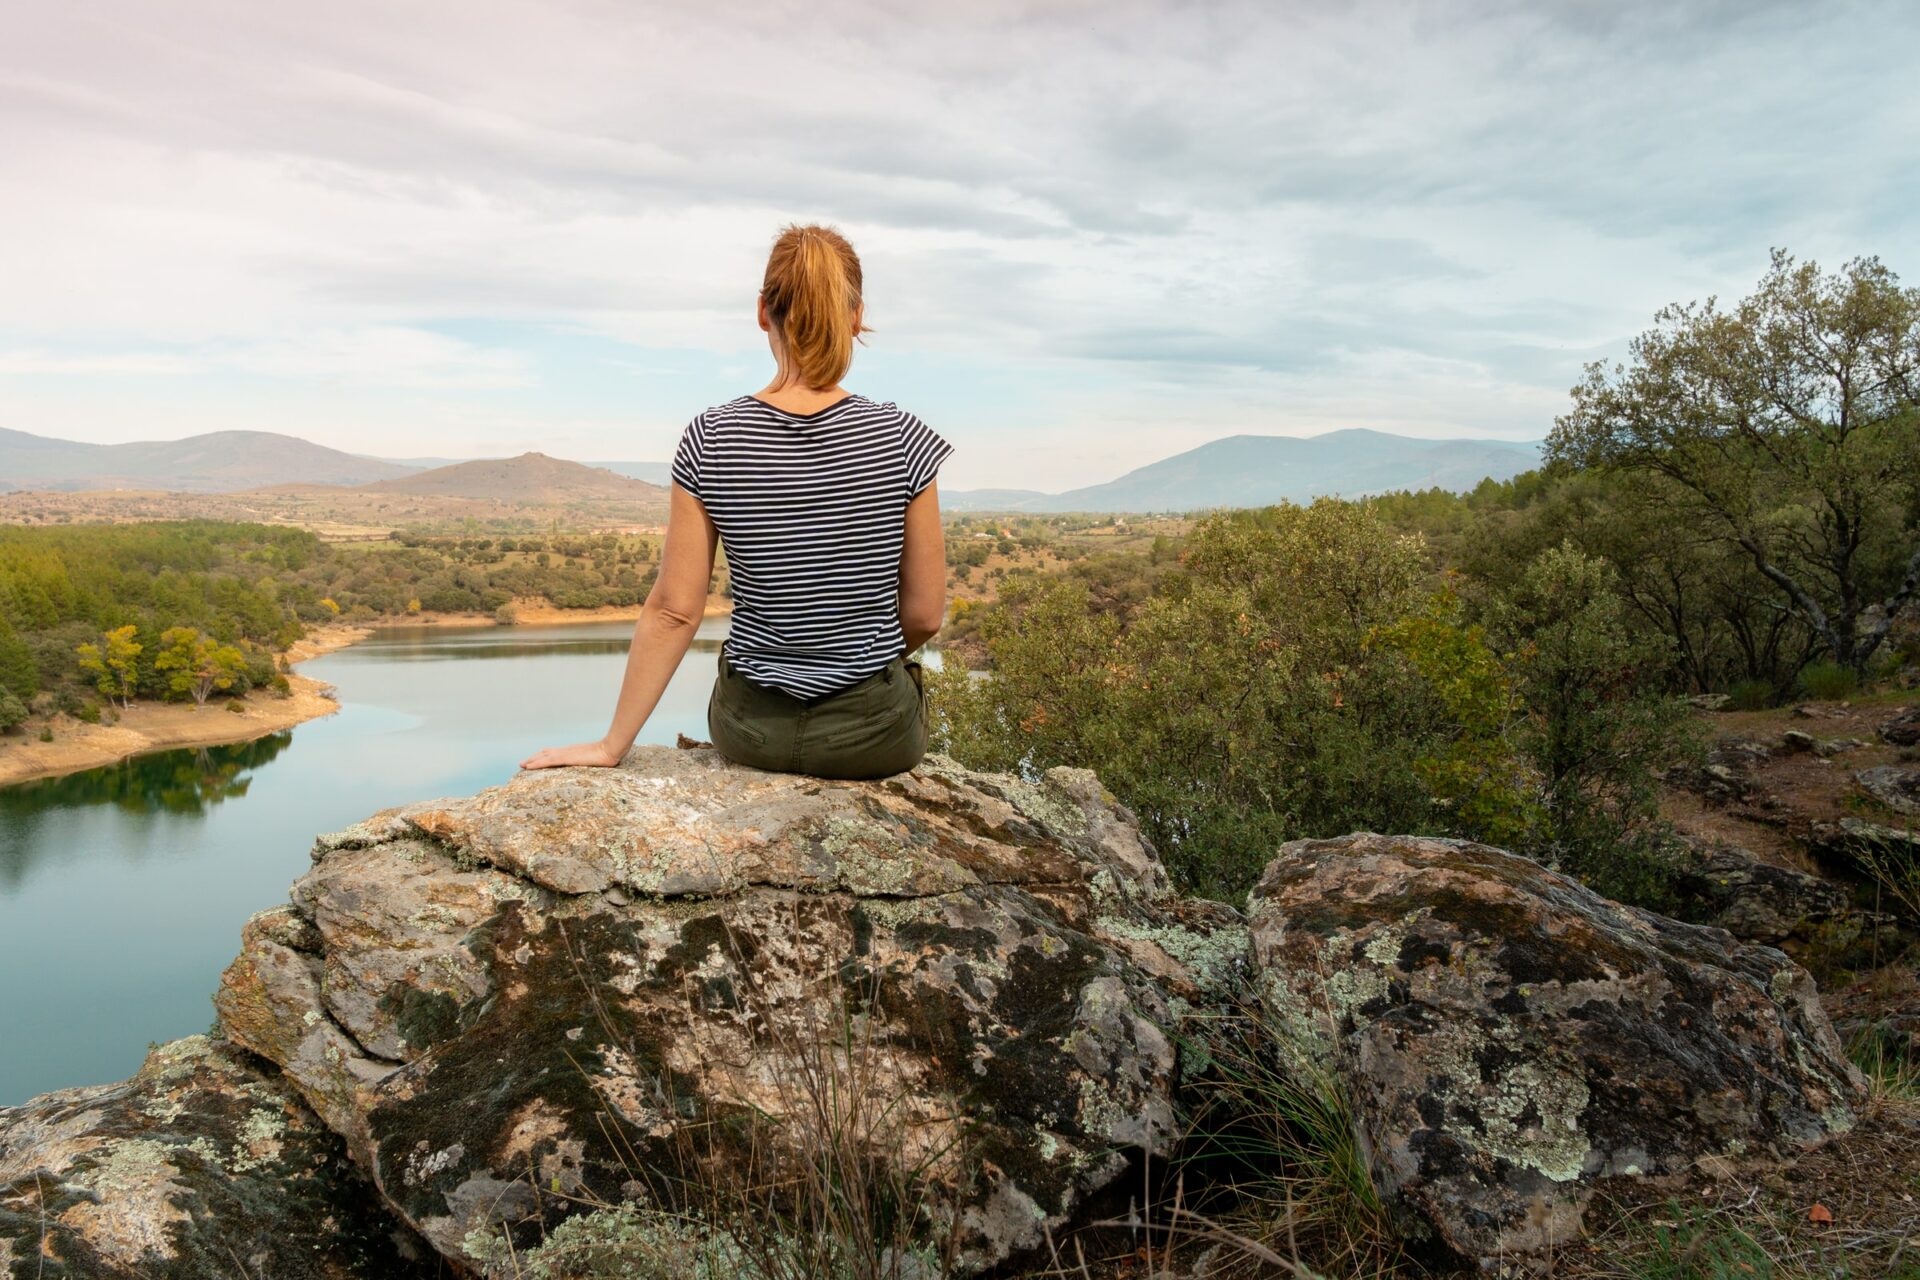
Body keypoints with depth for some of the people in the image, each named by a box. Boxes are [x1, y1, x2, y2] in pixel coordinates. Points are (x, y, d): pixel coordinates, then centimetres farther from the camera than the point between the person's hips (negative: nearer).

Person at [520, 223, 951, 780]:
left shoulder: (710, 441, -12)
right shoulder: (902, 438, -15)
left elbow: (673, 611, -10)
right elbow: (925, 614, -8)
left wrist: (612, 744, -1)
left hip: (750, 730, 2)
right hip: (873, 734, -1)